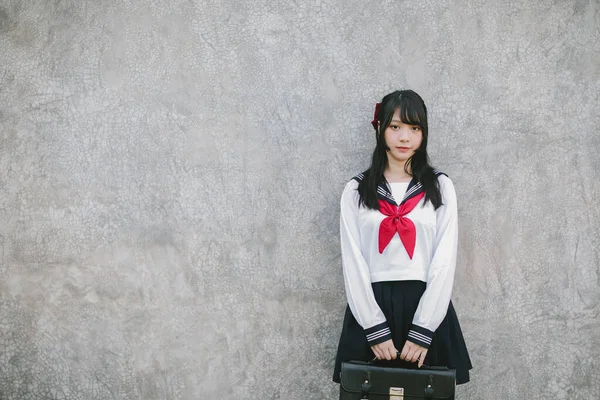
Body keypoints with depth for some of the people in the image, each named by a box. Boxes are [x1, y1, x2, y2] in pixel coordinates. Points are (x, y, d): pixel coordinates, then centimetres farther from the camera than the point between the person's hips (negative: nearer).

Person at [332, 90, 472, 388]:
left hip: (427, 308, 0)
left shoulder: (440, 186, 5)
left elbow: (445, 261, -2)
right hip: (371, 309, 0)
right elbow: (353, 262, -1)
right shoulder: (356, 190, 4)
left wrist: (422, 331, -10)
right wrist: (375, 330, -10)